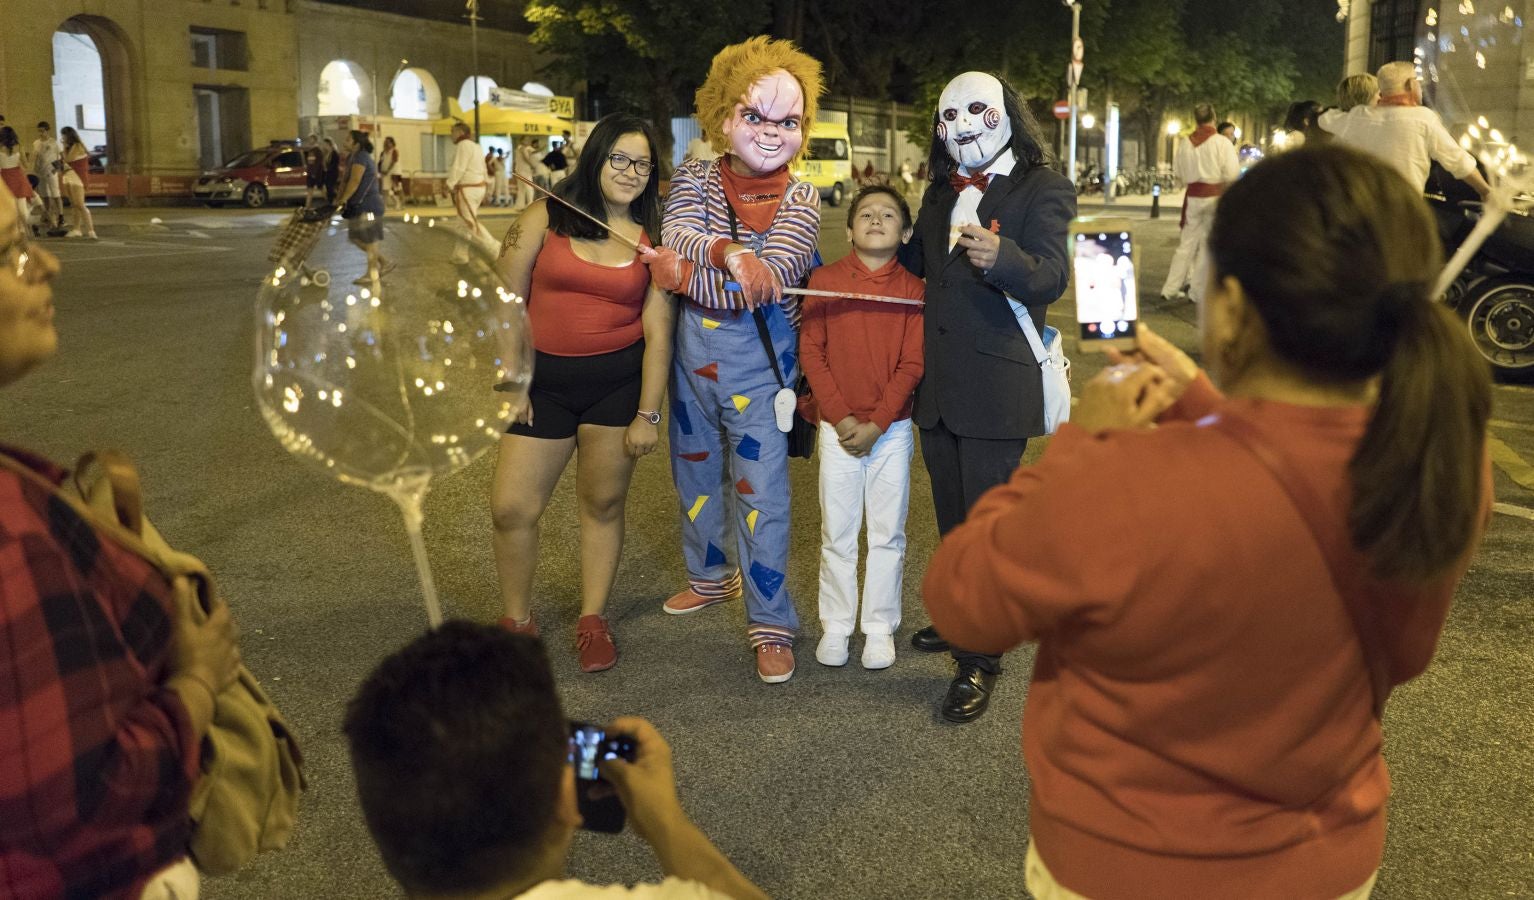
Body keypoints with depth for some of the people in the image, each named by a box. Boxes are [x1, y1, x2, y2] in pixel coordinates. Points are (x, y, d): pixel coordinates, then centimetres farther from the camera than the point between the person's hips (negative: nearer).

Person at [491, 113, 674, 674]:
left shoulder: (654, 239, 2)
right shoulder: (546, 217, -1)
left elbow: (658, 330, -2)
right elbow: (505, 300, 0)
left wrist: (648, 414, -6)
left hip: (619, 380, 0)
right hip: (545, 380, 0)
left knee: (603, 503, 8)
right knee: (511, 507, -2)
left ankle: (593, 619, 26)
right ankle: (517, 621, 18)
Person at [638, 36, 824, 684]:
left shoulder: (800, 200, -6)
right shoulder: (693, 178, -1)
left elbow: (767, 281, -20)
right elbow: (676, 242, -20)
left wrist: (688, 274, -20)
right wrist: (728, 253, -39)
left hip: (758, 361, -4)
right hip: (690, 351, 4)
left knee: (760, 492, -4)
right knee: (695, 472, 20)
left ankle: (771, 624, 7)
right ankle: (709, 576, 43)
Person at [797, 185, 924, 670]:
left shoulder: (912, 288, -2)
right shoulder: (824, 280, -1)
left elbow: (912, 363, -5)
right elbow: (811, 352, -4)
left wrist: (877, 423, -12)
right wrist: (840, 417, -11)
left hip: (891, 430, 0)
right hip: (837, 428, 0)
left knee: (887, 534, 7)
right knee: (837, 534, 8)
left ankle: (880, 627, 19)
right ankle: (835, 626, 20)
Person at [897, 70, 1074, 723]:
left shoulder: (1041, 188, -8)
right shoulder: (941, 193, 13)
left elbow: (1052, 276, -22)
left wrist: (1001, 257, -41)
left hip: (995, 385, -7)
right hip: (938, 383, 7)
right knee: (953, 517, 19)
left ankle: (980, 659, 8)